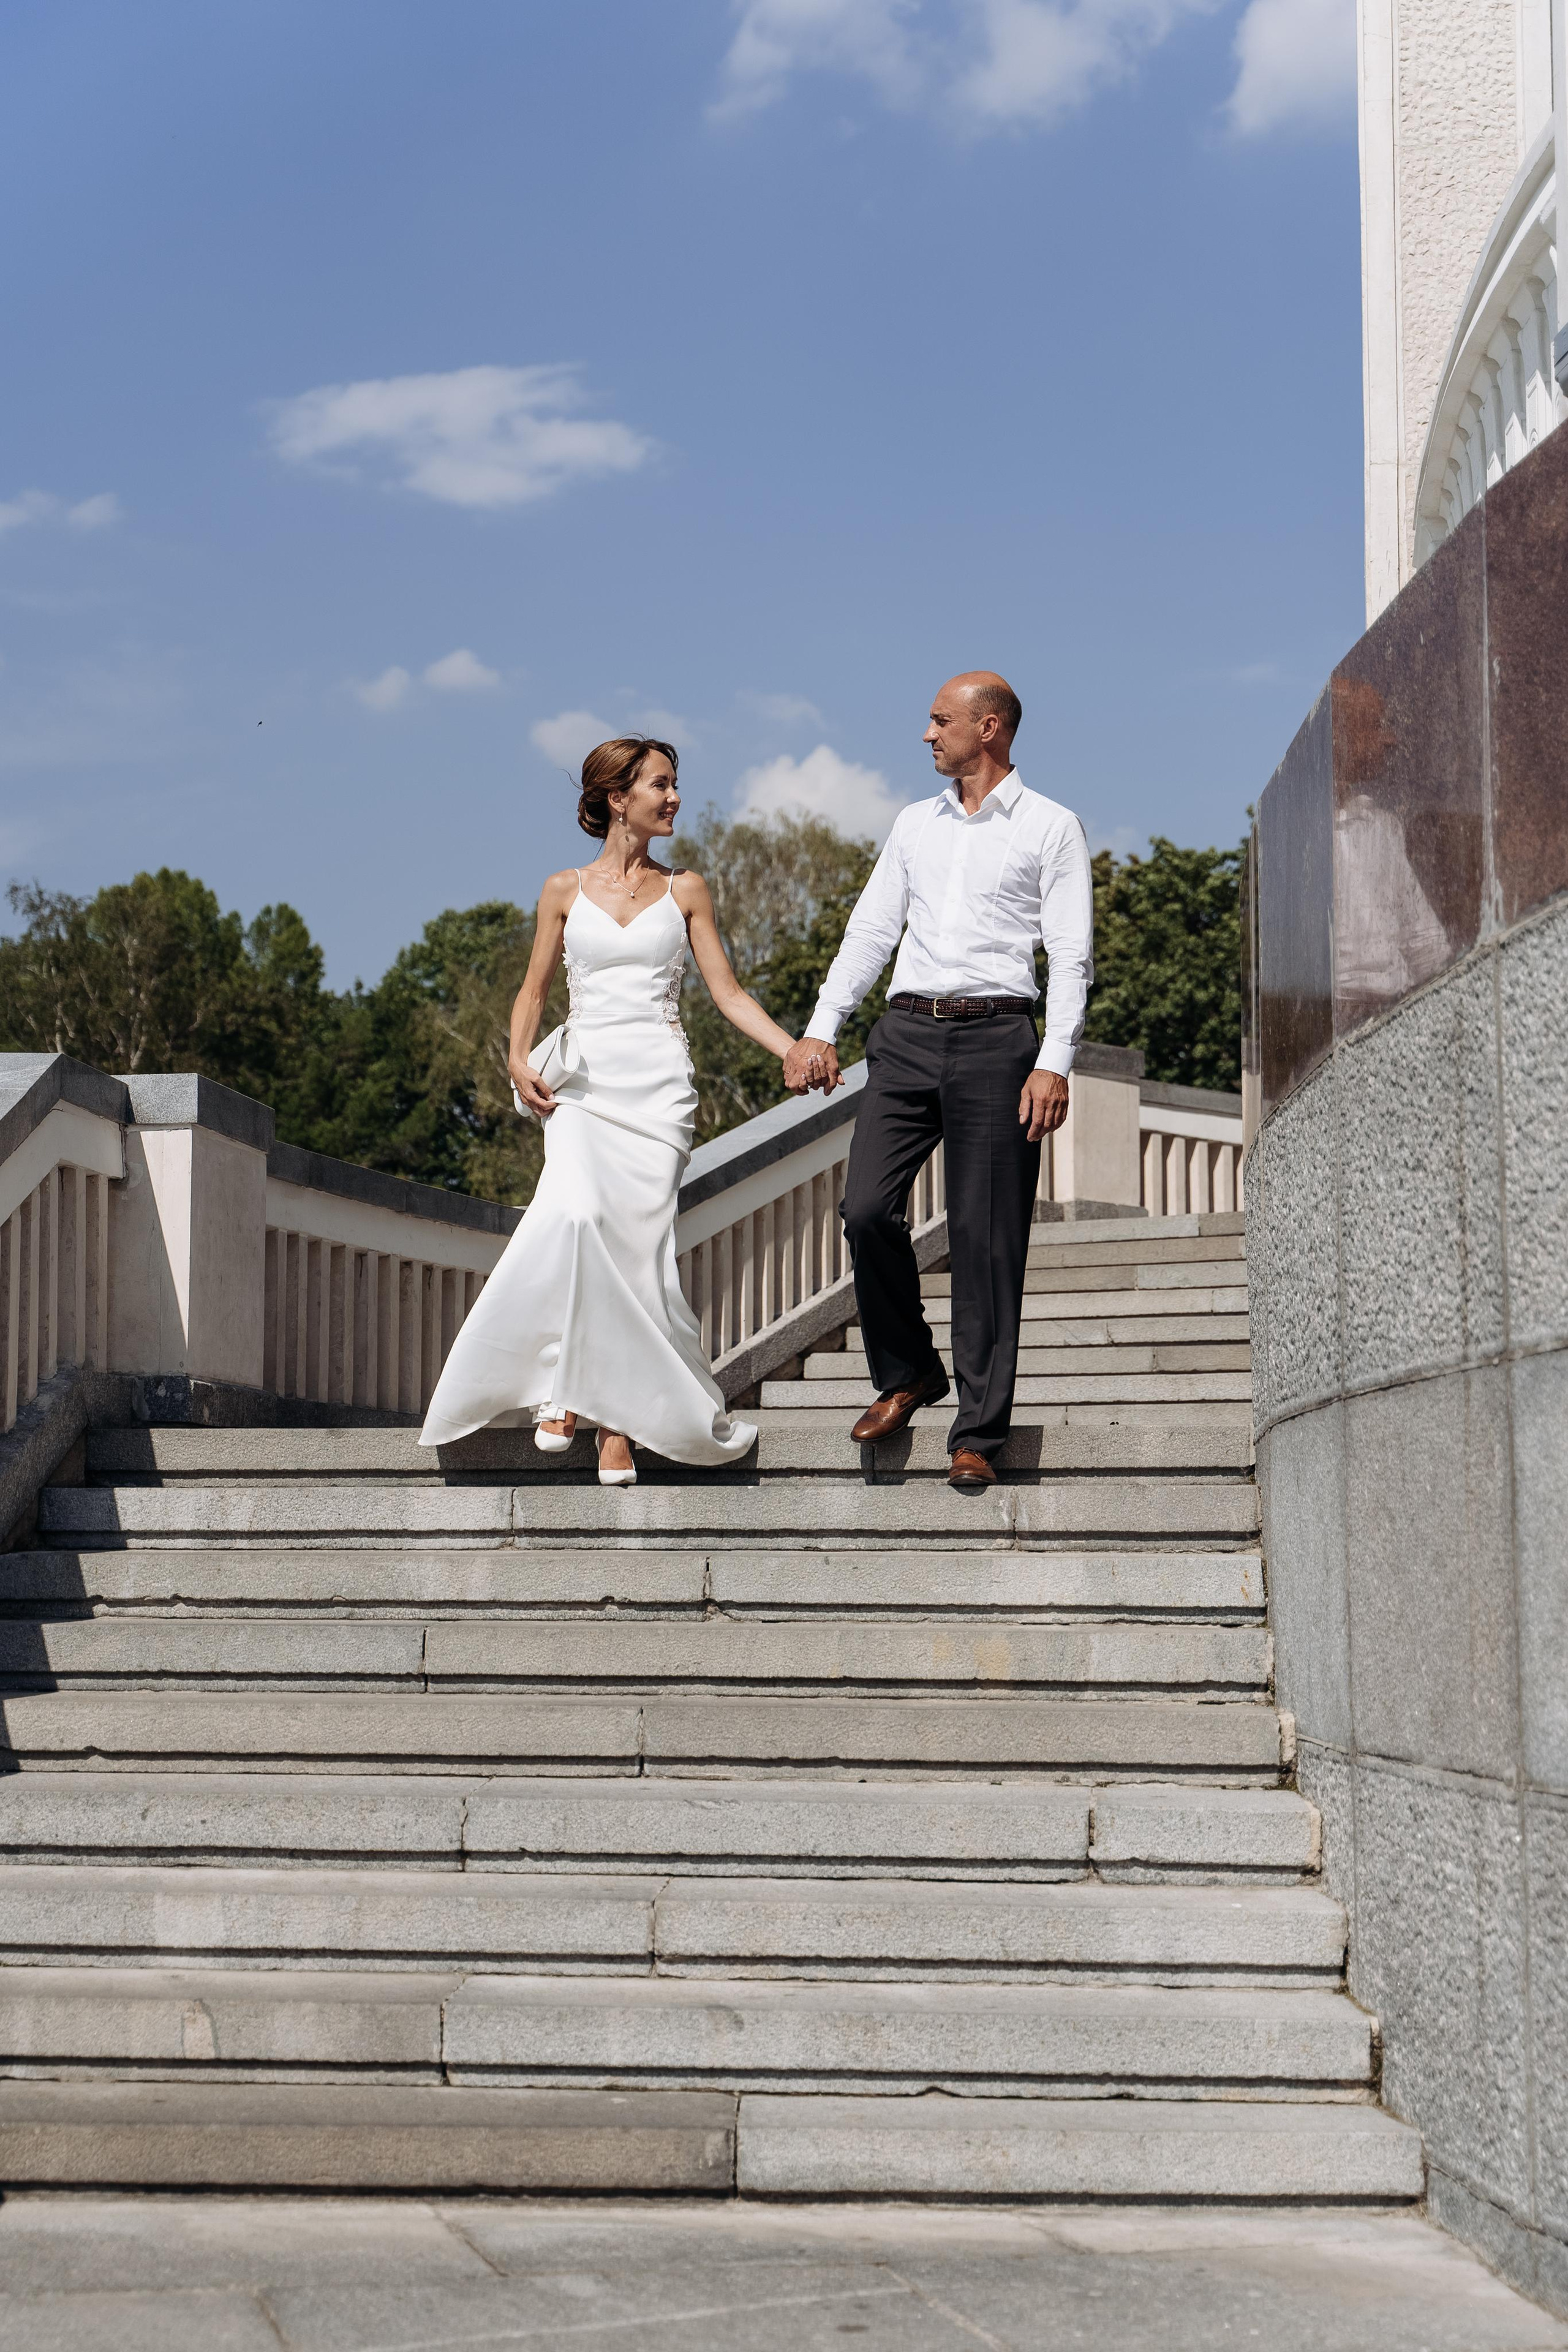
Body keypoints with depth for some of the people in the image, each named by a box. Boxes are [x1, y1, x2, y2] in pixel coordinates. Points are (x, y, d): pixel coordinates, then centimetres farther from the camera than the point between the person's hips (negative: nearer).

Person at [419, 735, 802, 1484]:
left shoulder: (685, 891, 11)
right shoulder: (565, 891, 10)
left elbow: (728, 992, 9)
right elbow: (534, 989, 16)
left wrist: (795, 1051, -3)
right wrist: (519, 1060, -1)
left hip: (659, 1084, 1)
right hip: (582, 1080, -1)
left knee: (637, 1240, -10)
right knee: (577, 1215, -25)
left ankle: (618, 1420, -2)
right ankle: (564, 1386, -11)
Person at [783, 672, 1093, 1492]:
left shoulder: (1050, 827, 5)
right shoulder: (915, 824, 19)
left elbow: (1071, 957, -1)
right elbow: (870, 932, 18)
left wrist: (1054, 1062, -13)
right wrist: (820, 1029, 7)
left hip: (995, 1035, -4)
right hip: (907, 1033, 4)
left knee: (986, 1239, -4)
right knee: (866, 1210, -9)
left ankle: (977, 1436, 1)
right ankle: (905, 1371, 14)